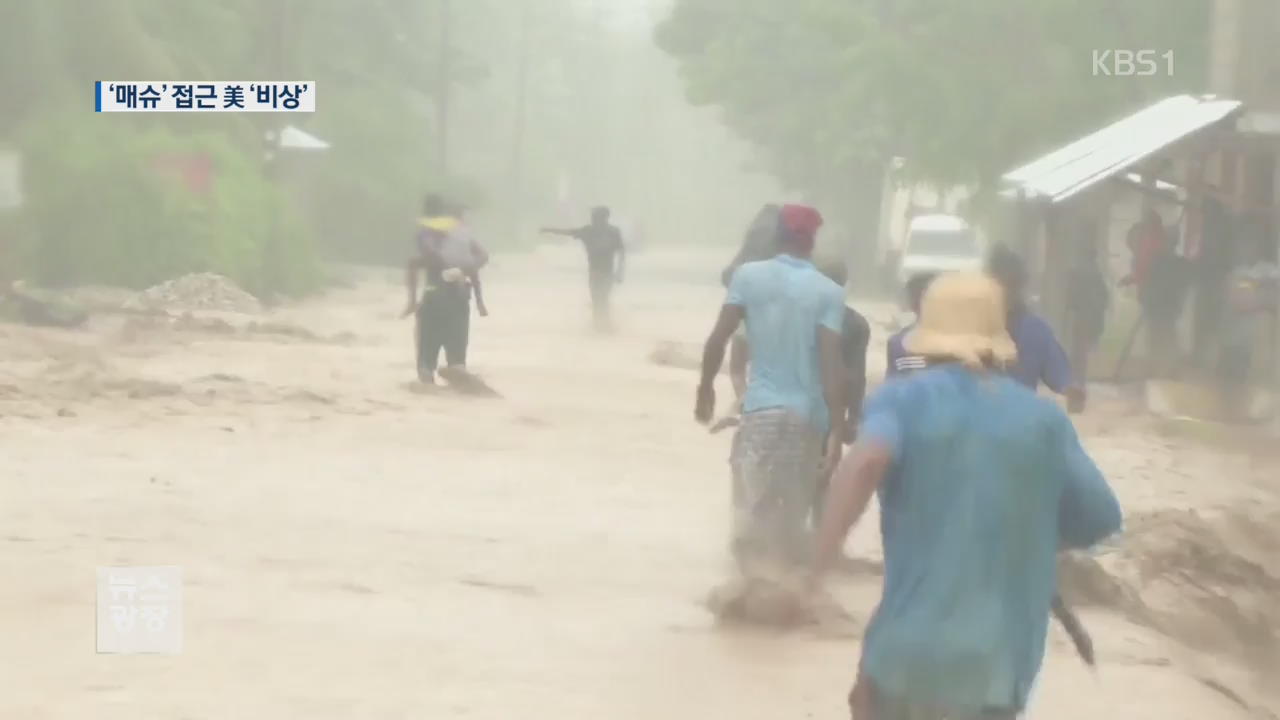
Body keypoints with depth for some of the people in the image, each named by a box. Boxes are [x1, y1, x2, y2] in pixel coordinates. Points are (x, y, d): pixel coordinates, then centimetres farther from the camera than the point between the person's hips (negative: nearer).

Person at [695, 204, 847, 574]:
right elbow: (832, 363, -9)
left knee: (753, 513, -1)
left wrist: (706, 386, 13)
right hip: (809, 415, 2)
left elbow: (719, 338, -3)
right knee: (793, 515, 15)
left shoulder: (749, 276, -1)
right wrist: (837, 429, -9)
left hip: (762, 408, -1)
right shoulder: (829, 292, -2)